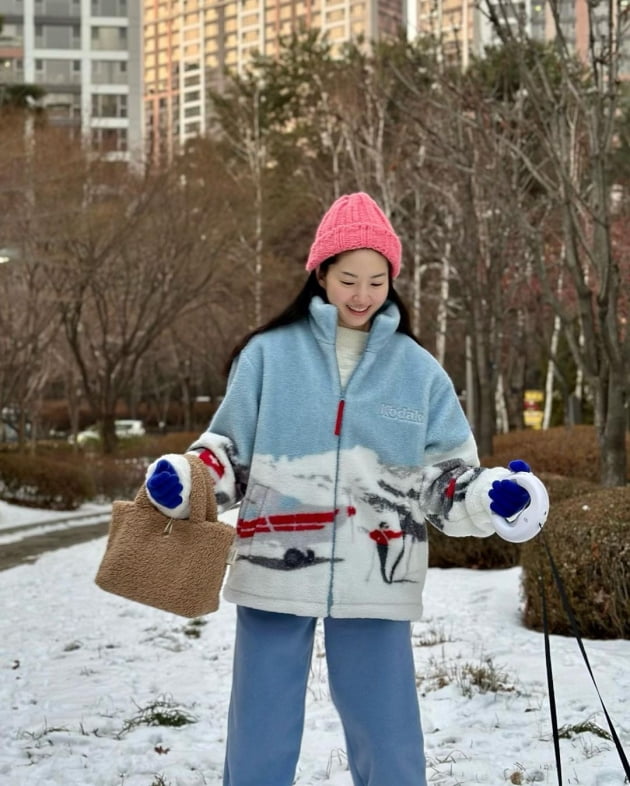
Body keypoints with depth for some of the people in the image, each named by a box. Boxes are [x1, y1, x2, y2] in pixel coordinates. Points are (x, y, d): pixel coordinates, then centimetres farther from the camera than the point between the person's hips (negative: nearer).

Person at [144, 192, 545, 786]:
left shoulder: (419, 371, 7)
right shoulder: (269, 354, 3)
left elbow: (446, 482, 7)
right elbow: (230, 452, 8)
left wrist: (492, 497, -13)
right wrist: (182, 482, -11)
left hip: (375, 583, 1)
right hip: (276, 575, -1)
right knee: (260, 738, 8)